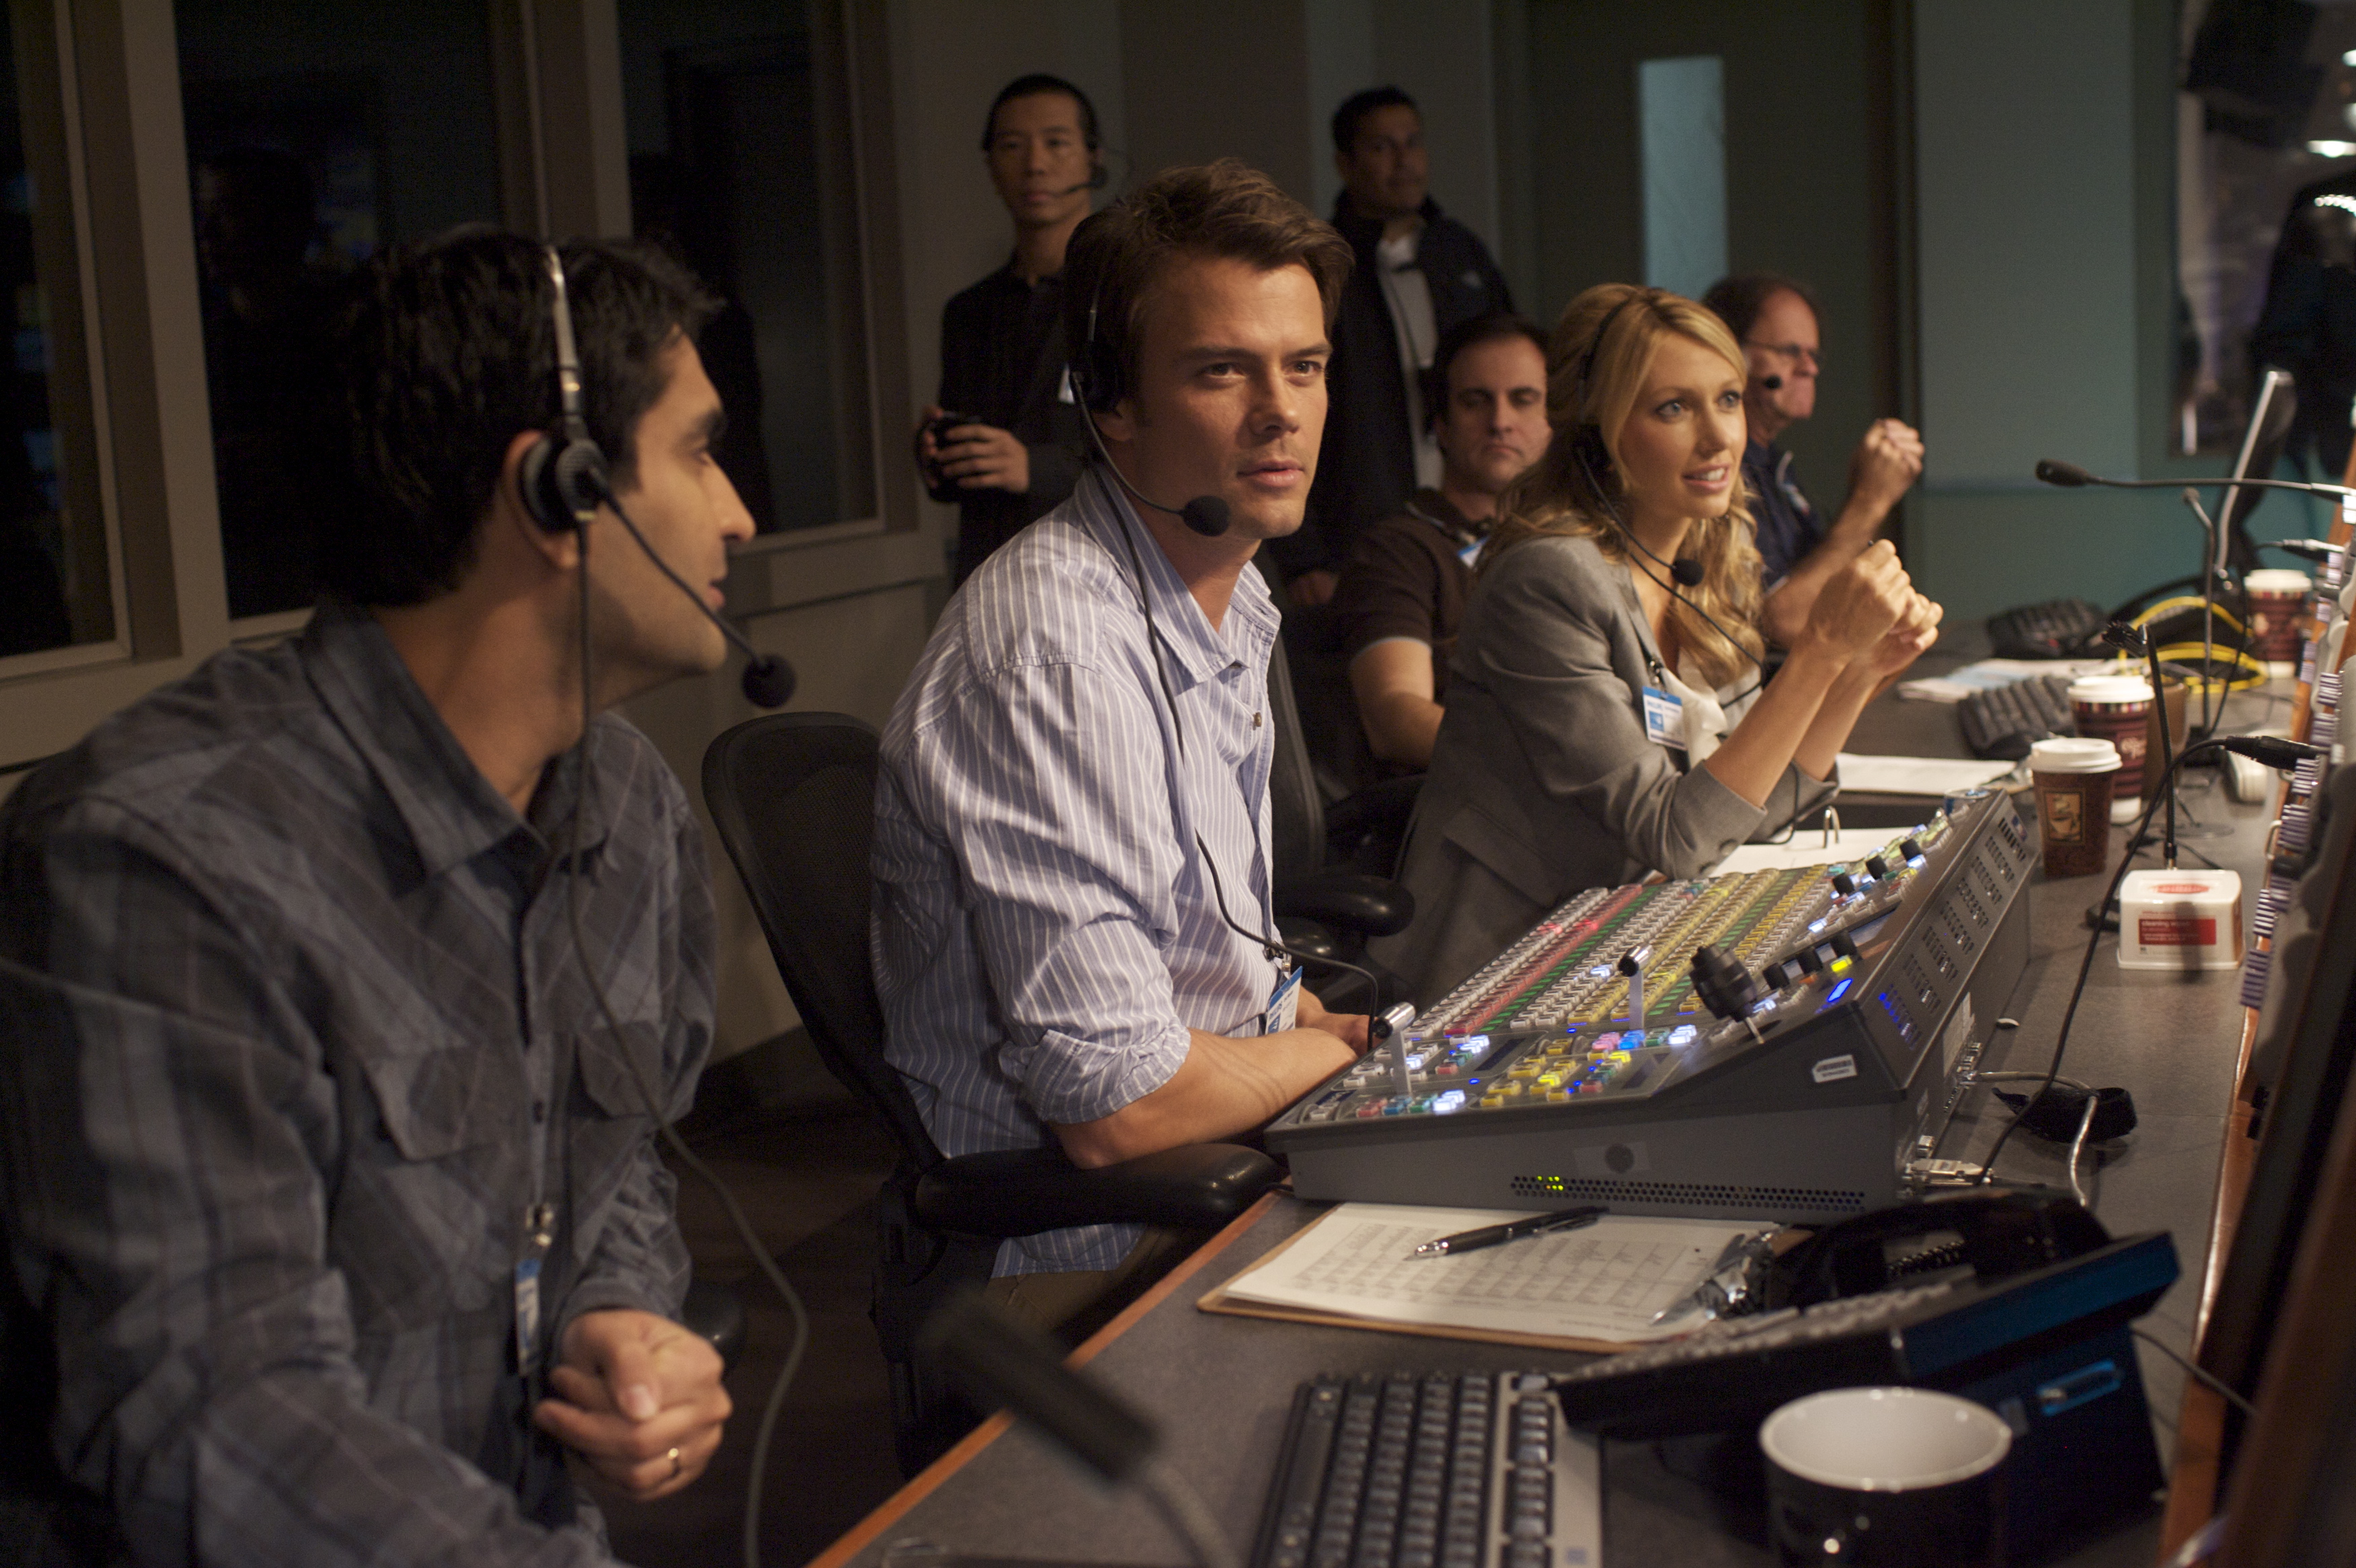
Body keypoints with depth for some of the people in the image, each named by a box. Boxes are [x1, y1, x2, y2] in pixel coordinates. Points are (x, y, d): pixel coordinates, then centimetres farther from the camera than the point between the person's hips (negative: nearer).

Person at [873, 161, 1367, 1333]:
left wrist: (1328, 1027, 3)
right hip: (1097, 1268, -9)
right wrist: (1344, 1054, -9)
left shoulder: (1231, 600, 8)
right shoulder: (1058, 648, -25)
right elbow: (1115, 1105, -26)